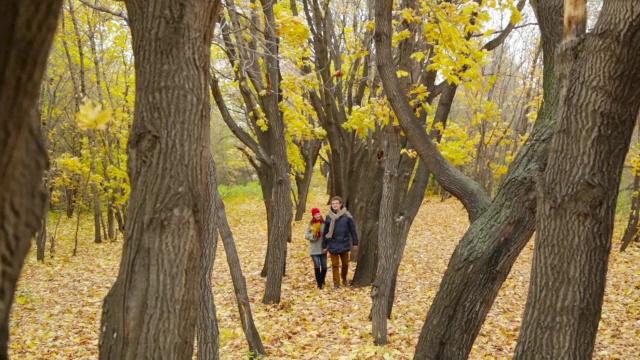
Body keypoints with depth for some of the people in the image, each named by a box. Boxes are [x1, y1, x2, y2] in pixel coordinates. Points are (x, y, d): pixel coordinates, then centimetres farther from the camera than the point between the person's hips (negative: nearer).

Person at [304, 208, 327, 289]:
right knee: (317, 266, -9)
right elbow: (306, 235, 1)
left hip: (323, 249, 1)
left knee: (324, 267, 6)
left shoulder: (324, 223, -3)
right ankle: (319, 283, 6)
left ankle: (322, 281, 33)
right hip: (314, 249, -1)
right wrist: (313, 235, -17)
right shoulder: (311, 224, -2)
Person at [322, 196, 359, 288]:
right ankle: (336, 283, 15)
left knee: (345, 263, 14)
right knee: (335, 265, 4)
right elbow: (325, 232, 3)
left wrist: (355, 243, -1)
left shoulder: (347, 216, -7)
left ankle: (344, 278, 39)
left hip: (344, 245, 0)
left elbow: (353, 230, -1)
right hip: (333, 245, 0)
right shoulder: (329, 217, -3)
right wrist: (324, 246, 5)